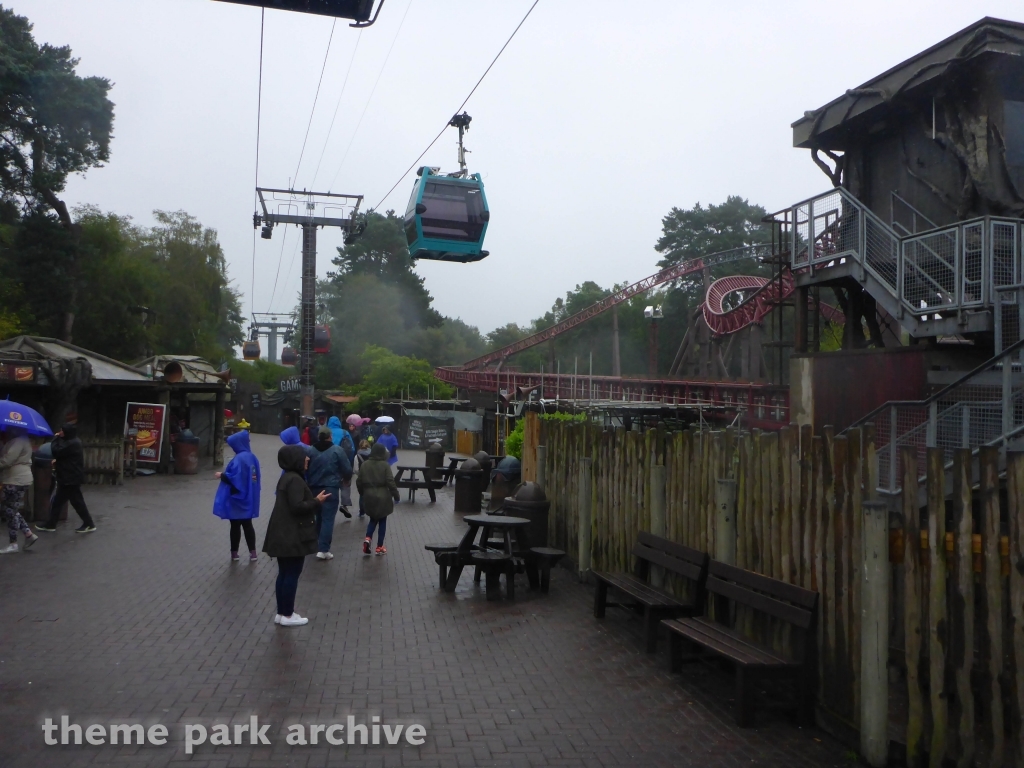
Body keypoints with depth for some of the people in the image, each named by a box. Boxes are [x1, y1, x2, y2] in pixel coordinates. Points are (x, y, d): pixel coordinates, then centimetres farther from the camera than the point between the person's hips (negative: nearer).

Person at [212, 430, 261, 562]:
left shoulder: (238, 459, -21)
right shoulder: (252, 457, 5)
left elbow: (234, 478, -25)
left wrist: (222, 475, -9)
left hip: (237, 498, -7)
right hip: (248, 498, 7)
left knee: (235, 526, 6)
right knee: (247, 525, 13)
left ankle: (234, 553, 16)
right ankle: (253, 552, 13)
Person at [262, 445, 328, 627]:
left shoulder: (287, 477, 14)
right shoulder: (295, 480, -19)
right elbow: (297, 507, -24)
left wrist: (313, 501, 12)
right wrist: (317, 501, -13)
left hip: (284, 534, 10)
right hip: (293, 535, -10)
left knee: (284, 574, 14)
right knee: (292, 574, -1)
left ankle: (281, 613, 21)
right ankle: (287, 615, 7)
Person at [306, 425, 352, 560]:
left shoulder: (310, 450, 2)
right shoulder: (337, 450, -7)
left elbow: (305, 469, 7)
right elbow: (347, 469, -4)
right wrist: (346, 479, 17)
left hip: (313, 488, 4)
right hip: (331, 488, -4)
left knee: (317, 517, 19)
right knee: (328, 518, -3)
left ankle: (316, 544, 30)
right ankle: (323, 549, -9)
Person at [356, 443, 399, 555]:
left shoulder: (365, 464, 2)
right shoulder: (384, 465, -11)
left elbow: (359, 482, 7)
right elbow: (390, 482, -14)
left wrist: (362, 494, 21)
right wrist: (395, 495, -4)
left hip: (369, 496, 4)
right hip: (382, 497, -4)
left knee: (373, 519, 19)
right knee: (382, 521, 7)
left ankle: (367, 538, -4)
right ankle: (380, 547, 9)